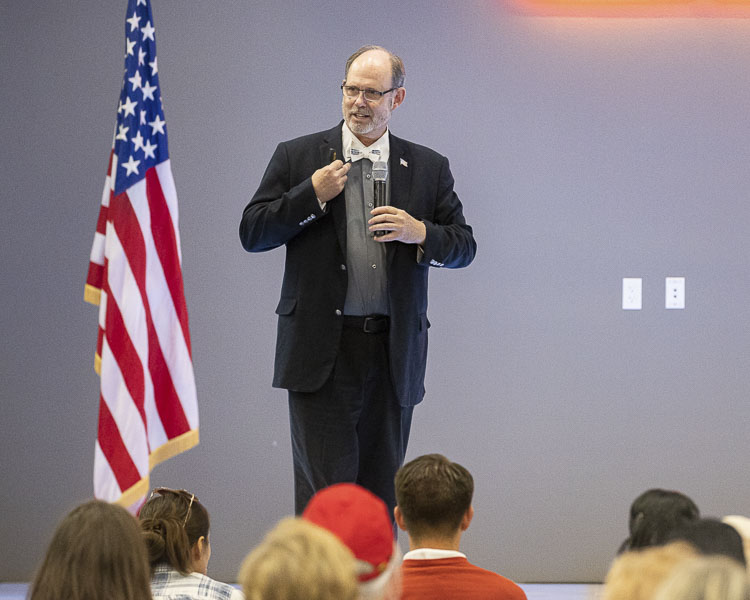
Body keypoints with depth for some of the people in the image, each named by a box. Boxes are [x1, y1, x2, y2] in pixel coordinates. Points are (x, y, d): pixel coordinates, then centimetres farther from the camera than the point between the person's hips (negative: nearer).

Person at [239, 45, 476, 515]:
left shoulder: (429, 168, 10)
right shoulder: (298, 157, 6)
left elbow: (464, 246, 11)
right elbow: (252, 234, 1)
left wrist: (421, 233, -9)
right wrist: (312, 195, -10)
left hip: (394, 354, 2)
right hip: (322, 350, -2)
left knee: (382, 490, 7)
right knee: (327, 489, -9)